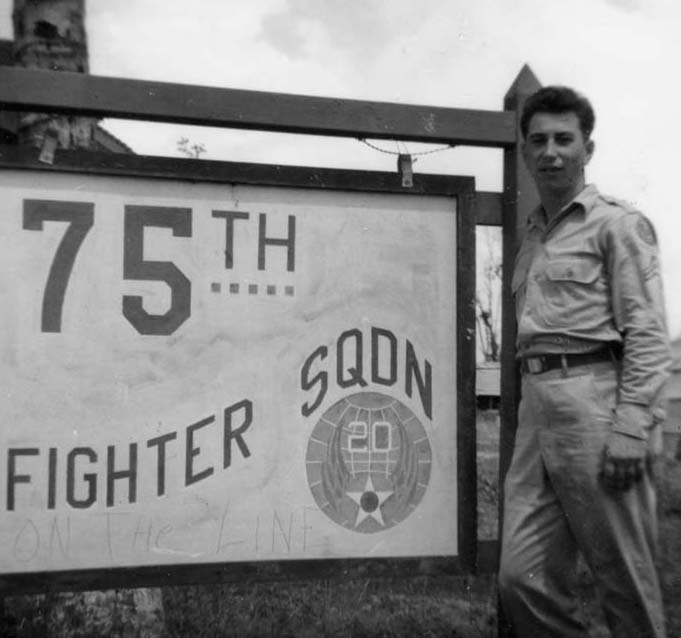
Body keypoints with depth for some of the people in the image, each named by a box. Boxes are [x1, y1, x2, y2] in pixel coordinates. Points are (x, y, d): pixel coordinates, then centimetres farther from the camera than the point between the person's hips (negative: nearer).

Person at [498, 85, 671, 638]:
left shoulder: (617, 223, 3)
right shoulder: (531, 239, 23)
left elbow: (648, 334, -6)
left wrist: (631, 426, -16)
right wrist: (530, 411, 12)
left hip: (595, 404, -6)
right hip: (537, 410, 7)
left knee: (627, 583, 4)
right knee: (521, 578, 6)